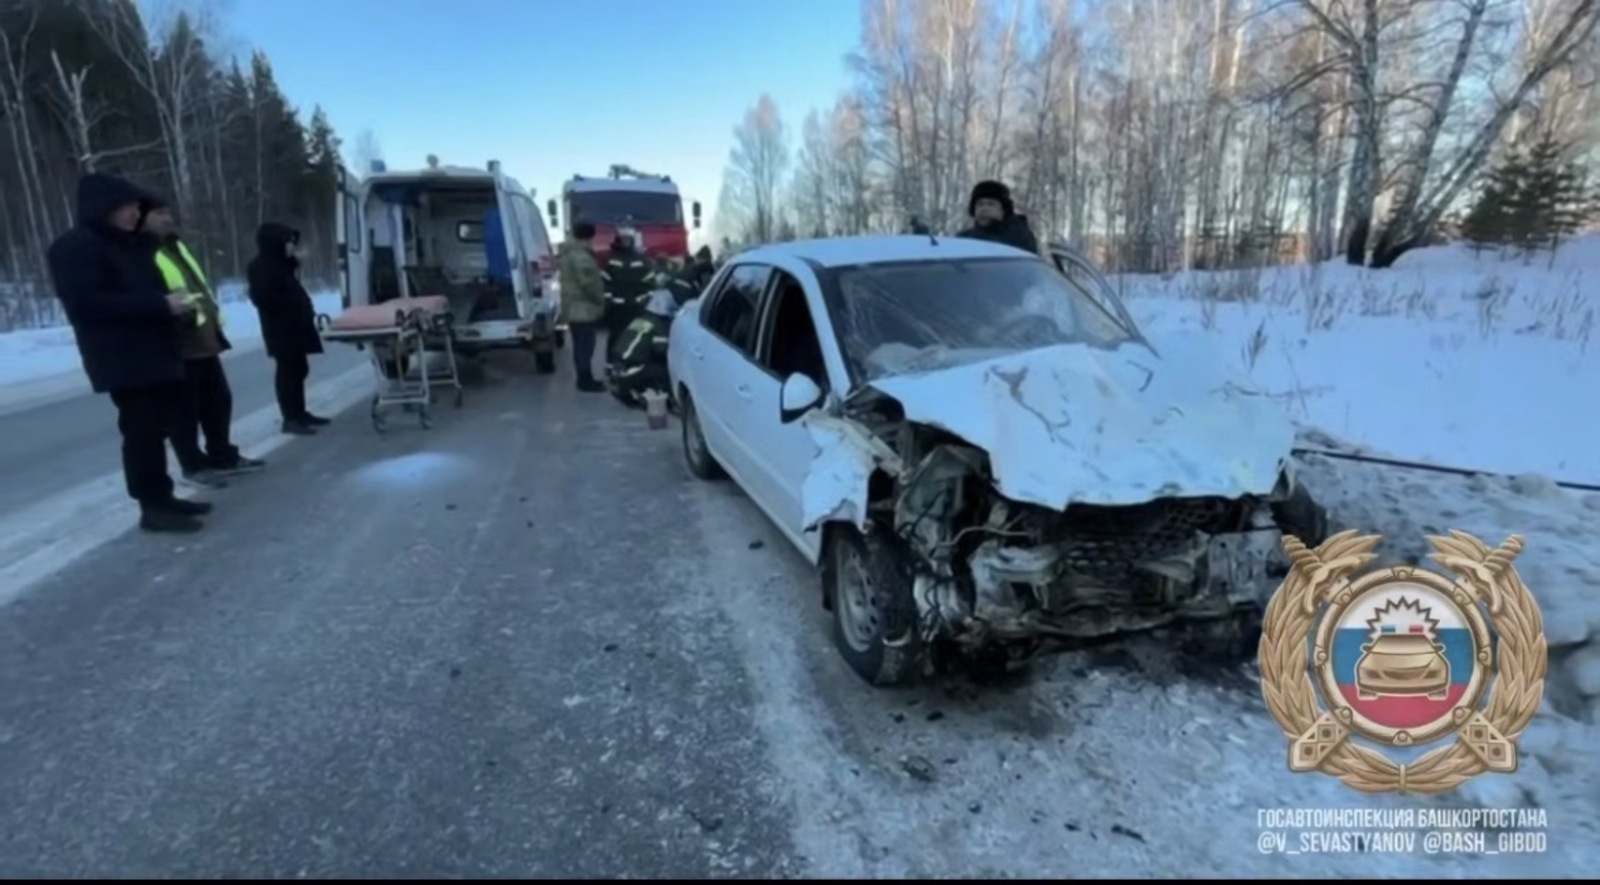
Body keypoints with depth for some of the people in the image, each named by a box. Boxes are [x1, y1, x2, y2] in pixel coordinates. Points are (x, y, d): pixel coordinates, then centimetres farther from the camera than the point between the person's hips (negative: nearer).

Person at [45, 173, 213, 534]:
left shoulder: (132, 245, 21)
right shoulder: (75, 247, -6)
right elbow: (85, 302, -17)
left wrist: (172, 302, 3)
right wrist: (160, 305, -22)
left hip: (155, 353, 8)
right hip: (123, 359, -8)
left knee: (156, 427, 10)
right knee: (142, 429, -7)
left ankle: (162, 497, 18)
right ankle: (151, 507, -1)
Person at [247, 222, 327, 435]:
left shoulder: (284, 263, 15)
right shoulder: (260, 267, -12)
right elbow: (262, 298, -19)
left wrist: (305, 309, 6)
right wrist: (293, 304, -18)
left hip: (295, 325, 9)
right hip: (280, 328, -9)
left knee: (298, 369, 12)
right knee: (288, 370, -7)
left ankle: (300, 413, 20)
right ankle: (290, 419, -3)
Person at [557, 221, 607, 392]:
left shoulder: (568, 252, 13)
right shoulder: (581, 257, -22)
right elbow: (589, 284, -25)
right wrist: (601, 300, -10)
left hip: (574, 308, 11)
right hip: (584, 309, -11)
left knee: (581, 346, 15)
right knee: (585, 346, -4)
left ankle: (584, 379, 23)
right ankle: (586, 381, 2)